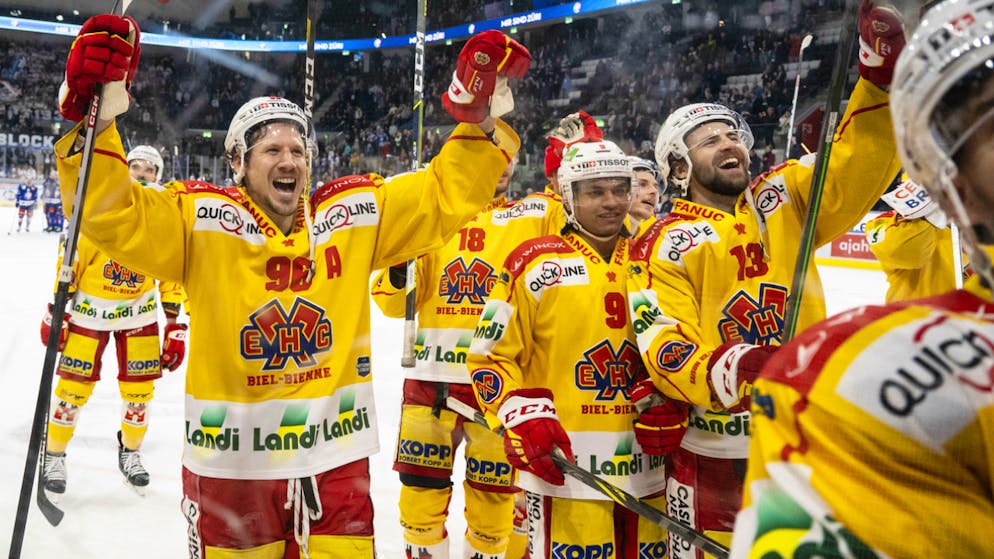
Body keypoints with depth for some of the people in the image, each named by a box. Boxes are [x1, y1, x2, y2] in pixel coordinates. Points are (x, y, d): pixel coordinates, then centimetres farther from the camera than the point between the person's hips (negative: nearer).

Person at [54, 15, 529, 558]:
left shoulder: (355, 214, 2)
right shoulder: (201, 219, -5)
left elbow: (447, 193, 4)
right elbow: (111, 214, -14)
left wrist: (478, 117, -8)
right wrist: (95, 120, -26)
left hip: (335, 460, 2)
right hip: (230, 465, -2)